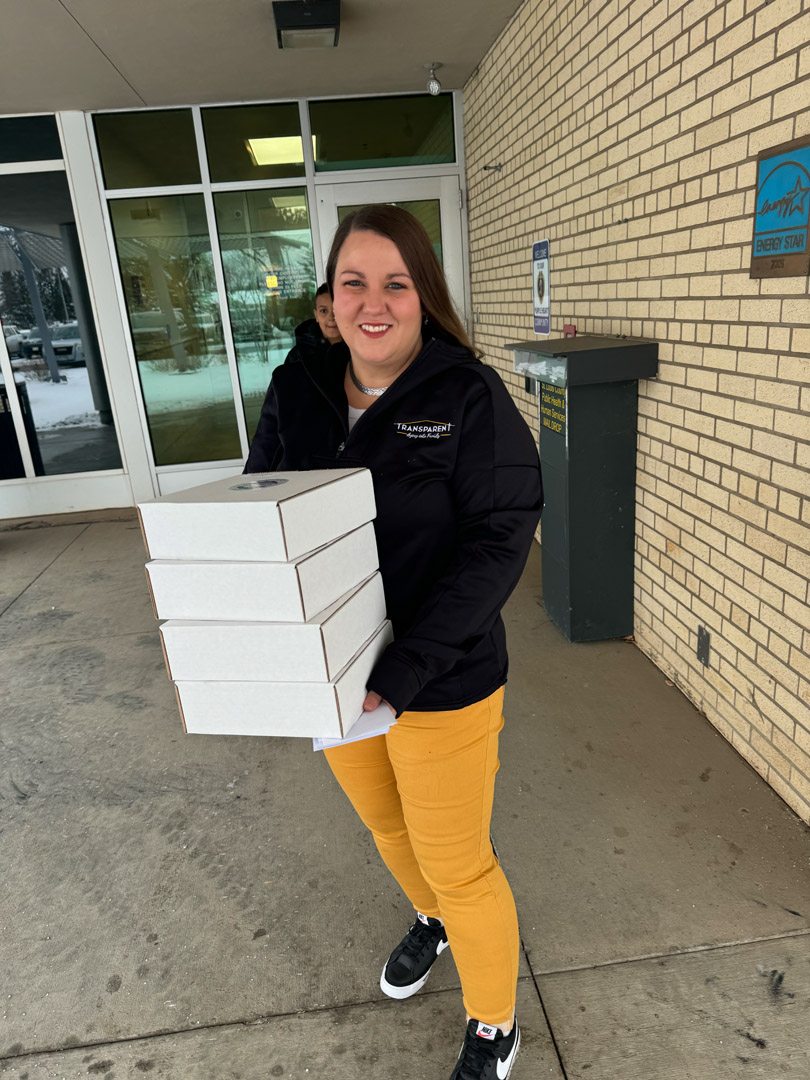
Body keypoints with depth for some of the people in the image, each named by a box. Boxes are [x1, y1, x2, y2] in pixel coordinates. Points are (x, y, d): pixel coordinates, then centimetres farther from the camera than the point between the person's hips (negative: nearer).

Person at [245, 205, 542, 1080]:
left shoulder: (469, 396, -16)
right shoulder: (295, 392, -2)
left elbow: (497, 542, -20)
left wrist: (401, 674, -27)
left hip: (445, 685, -5)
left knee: (456, 863, 13)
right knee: (386, 827, 28)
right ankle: (431, 921, 62)